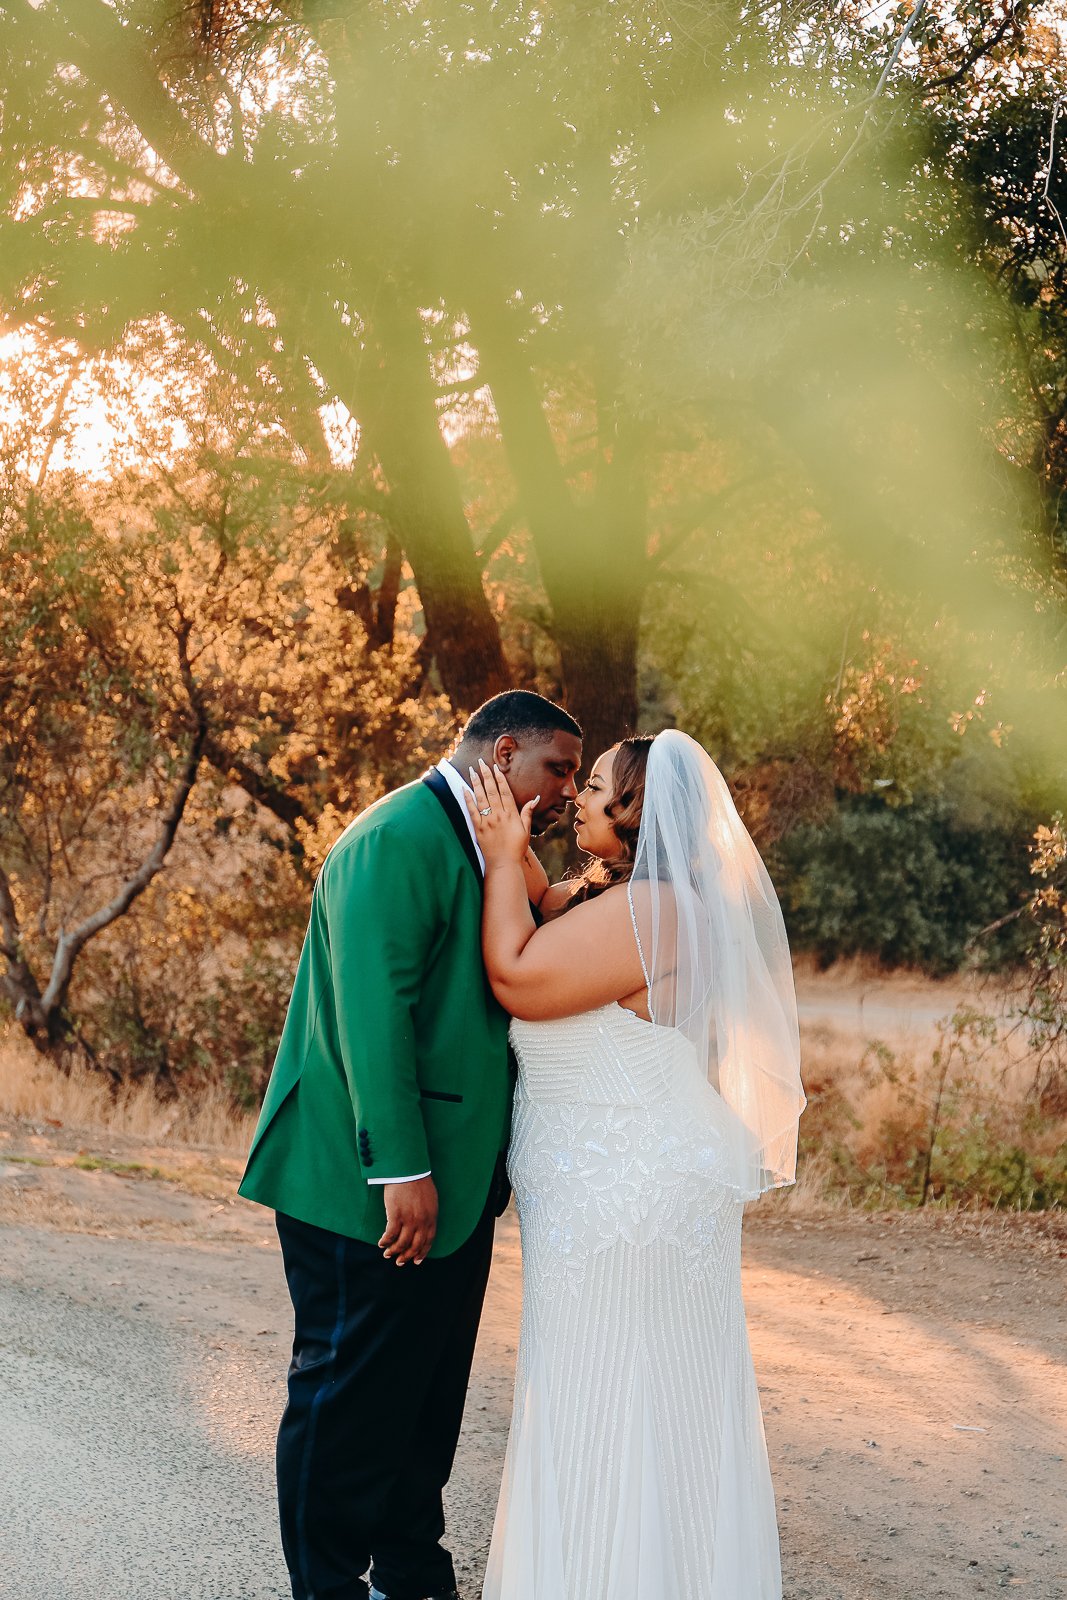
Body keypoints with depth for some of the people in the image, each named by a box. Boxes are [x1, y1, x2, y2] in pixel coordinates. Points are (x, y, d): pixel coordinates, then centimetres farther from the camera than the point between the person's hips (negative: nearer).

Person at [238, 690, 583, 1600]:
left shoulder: (481, 851, 16)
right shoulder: (400, 837, -15)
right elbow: (373, 1007, -22)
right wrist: (401, 1168, -25)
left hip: (451, 1186, 10)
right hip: (375, 1189, -10)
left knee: (429, 1395, 18)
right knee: (353, 1398, 2)